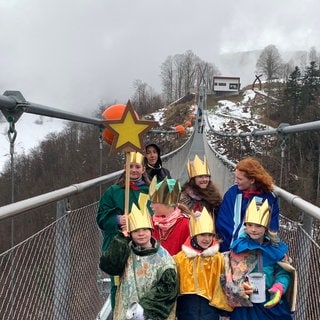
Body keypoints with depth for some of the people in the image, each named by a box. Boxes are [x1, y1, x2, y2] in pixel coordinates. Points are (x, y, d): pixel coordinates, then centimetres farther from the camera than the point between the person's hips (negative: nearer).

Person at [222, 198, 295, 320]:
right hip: (246, 304, -2)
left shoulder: (276, 247, 1)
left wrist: (278, 289, -17)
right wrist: (240, 287, -23)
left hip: (273, 302, 2)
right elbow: (230, 275, -5)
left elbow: (283, 272, 0)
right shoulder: (238, 247, -4)